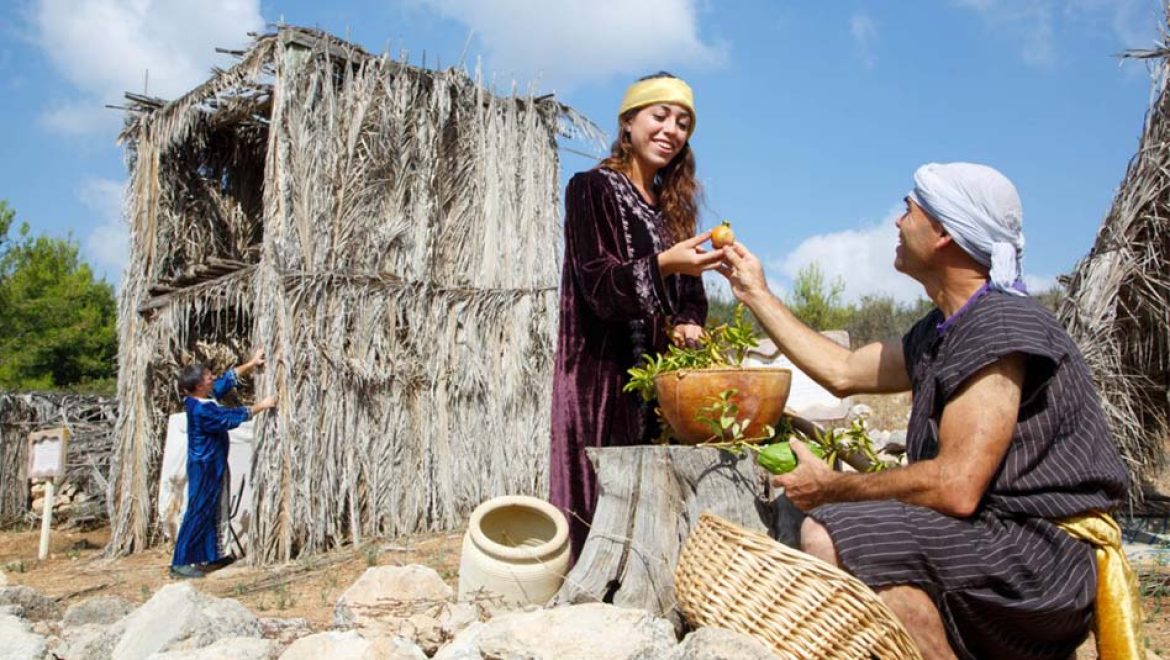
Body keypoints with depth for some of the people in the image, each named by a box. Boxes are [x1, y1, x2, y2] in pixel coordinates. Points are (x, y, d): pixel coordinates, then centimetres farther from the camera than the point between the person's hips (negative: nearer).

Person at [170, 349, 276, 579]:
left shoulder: (205, 397, 0)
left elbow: (228, 379, 13)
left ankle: (210, 556, 28)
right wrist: (261, 406, -12)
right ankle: (180, 563, 3)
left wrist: (251, 364, 10)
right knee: (198, 512, -4)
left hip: (213, 464, 10)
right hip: (204, 467, -10)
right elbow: (233, 417, -21)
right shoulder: (201, 410, -27)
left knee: (211, 511, 17)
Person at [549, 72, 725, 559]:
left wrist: (690, 324, -5)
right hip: (604, 374, -6)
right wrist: (663, 264, -28)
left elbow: (690, 292, 18)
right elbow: (598, 282, -12)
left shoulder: (672, 206, 19)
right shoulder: (591, 189, 0)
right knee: (602, 497, -8)